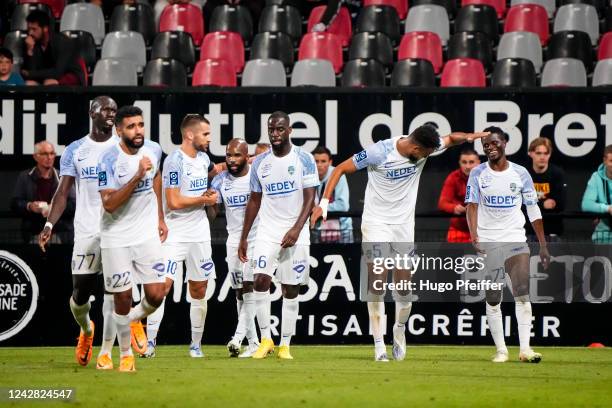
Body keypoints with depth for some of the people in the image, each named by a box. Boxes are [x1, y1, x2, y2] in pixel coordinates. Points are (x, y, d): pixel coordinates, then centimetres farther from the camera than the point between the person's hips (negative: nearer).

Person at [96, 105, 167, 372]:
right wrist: (137, 177, -32)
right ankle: (125, 355, 20)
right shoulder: (109, 160, -18)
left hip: (147, 233, 4)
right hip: (116, 237, -4)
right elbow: (109, 204, -25)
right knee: (122, 298, 3)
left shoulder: (153, 150, -2)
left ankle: (135, 319, 30)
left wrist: (160, 218, 21)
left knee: (156, 295, -4)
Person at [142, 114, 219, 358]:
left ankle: (196, 344, 19)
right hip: (175, 234, -7)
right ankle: (149, 342, -11)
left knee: (199, 290, 9)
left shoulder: (203, 158, 10)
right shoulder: (174, 161, -16)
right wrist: (205, 199, -10)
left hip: (200, 234, 7)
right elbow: (174, 202, -20)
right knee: (163, 285, -14)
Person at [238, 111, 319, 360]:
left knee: (290, 290, 1)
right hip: (267, 232, 2)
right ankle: (265, 340, -8)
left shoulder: (303, 160, -4)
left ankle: (285, 345, 7)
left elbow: (309, 199, -7)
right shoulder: (260, 163, 7)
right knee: (261, 281, -15)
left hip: (295, 234, -2)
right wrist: (243, 238, 13)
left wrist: (296, 229, -20)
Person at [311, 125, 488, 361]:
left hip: (404, 224, 4)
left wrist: (468, 137, -14)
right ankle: (379, 344, -4)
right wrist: (324, 202, -16)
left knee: (404, 286, 2)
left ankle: (400, 329, 29)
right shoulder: (379, 152, -20)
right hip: (376, 224, -4)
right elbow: (341, 169, -10)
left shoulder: (424, 148, -7)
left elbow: (451, 139, 9)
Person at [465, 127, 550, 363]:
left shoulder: (520, 173, 4)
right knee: (492, 298, 1)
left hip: (516, 241, 0)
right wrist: (474, 237, -21)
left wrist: (543, 246, 4)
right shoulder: (478, 174, 3)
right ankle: (500, 350, 7)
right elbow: (472, 206, -4)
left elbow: (533, 210, 8)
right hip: (487, 243, 0)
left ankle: (525, 349, -15)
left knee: (522, 293, -13)